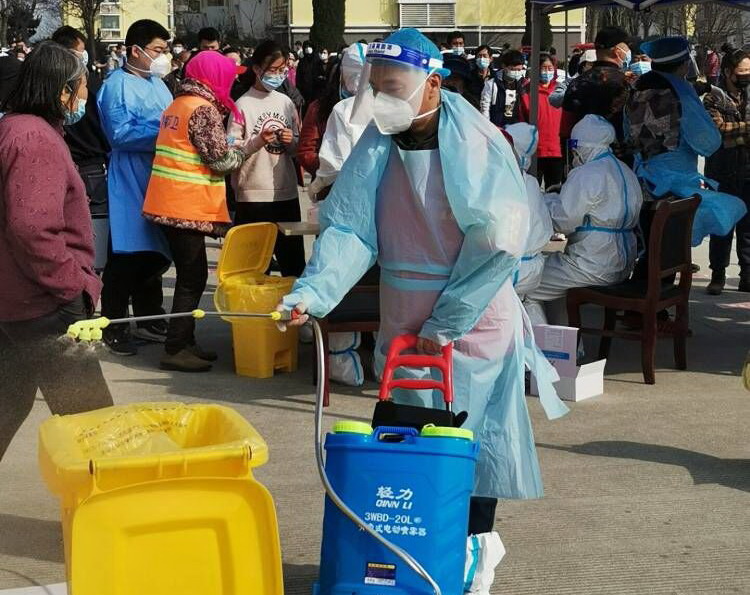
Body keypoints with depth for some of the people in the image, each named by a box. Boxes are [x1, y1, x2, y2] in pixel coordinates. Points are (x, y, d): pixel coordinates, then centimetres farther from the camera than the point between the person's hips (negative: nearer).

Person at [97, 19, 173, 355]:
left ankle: (148, 319, 26)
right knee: (127, 256, -4)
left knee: (155, 253, 14)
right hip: (130, 183, -8)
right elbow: (121, 134, -21)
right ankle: (113, 327, 6)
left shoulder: (157, 83, 16)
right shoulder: (117, 85, -11)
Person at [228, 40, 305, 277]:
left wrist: (291, 142, -6)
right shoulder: (243, 104, -4)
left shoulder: (286, 102, 10)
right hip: (253, 194, -4)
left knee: (293, 260, 10)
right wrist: (257, 141, -21)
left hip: (286, 191, 5)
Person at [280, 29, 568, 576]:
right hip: (403, 324, 5)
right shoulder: (377, 145, 0)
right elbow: (348, 228, -4)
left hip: (472, 322, -5)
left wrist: (448, 321, -17)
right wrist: (312, 293, -21)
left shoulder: (477, 144, -14)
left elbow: (500, 240, -17)